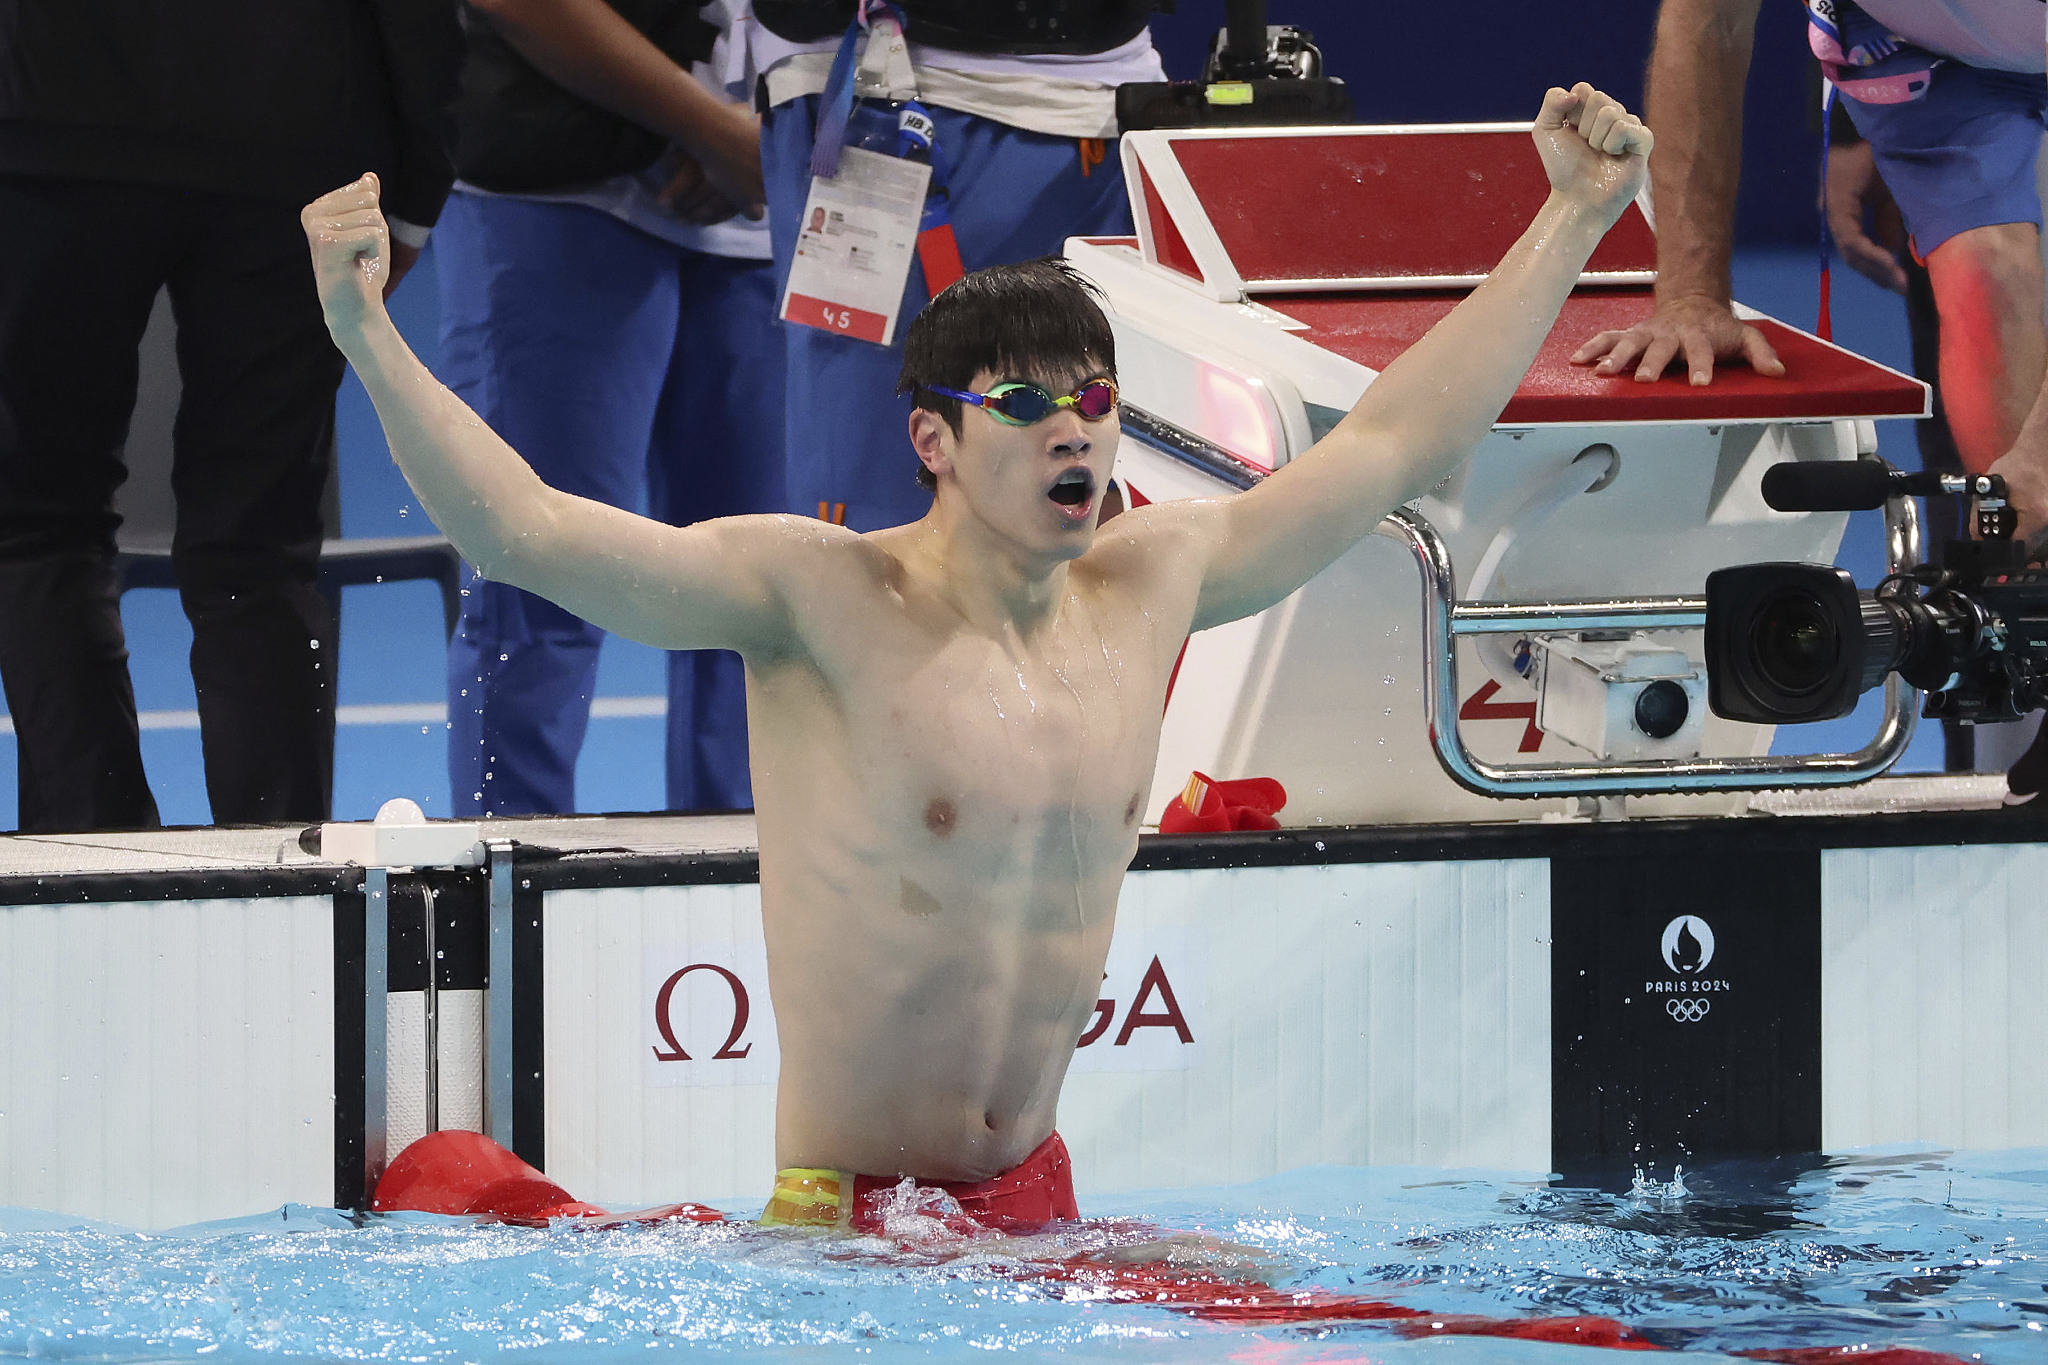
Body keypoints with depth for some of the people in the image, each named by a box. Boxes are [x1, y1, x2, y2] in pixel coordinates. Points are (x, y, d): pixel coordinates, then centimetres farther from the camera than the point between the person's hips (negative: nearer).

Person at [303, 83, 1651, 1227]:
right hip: (839, 1218, -5)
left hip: (1036, 1208, 5)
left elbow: (1395, 445, 20)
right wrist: (367, 333, -30)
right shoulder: (819, 596, -8)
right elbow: (525, 530, -17)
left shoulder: (1147, 585, 8)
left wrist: (1576, 218, 25)